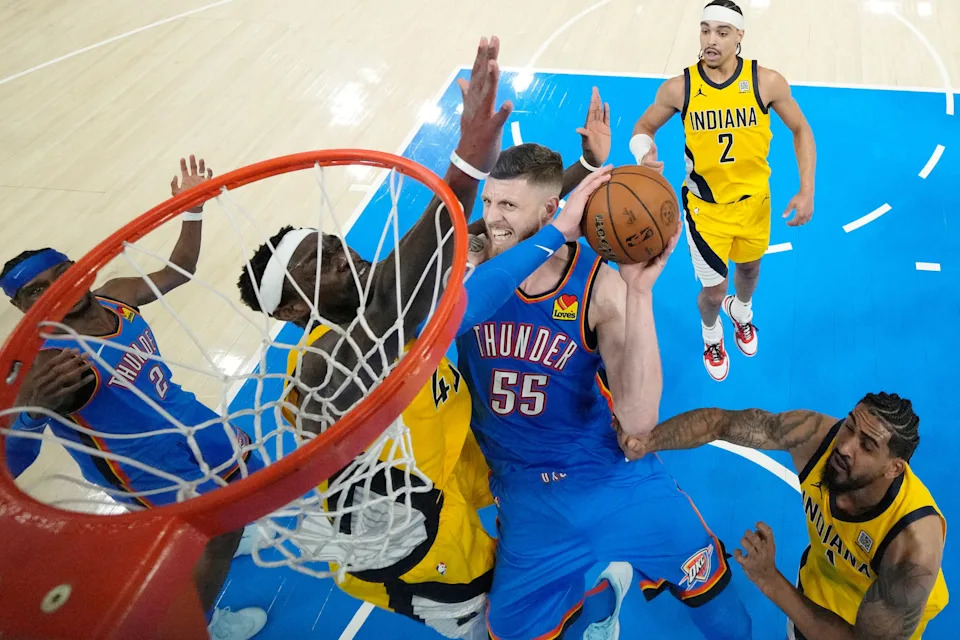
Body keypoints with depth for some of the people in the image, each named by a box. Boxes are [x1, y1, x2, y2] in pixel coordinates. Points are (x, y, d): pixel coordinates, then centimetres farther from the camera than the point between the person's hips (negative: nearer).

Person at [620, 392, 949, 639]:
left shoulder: (913, 547, -43)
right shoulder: (814, 434, -32)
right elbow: (721, 422, -23)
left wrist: (770, 581, -40)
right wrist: (647, 441, -37)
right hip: (817, 583, 4)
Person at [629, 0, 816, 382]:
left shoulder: (767, 82, -17)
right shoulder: (679, 88, -17)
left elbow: (801, 130, -4)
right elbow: (644, 128, -1)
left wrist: (806, 191, -11)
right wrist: (644, 155, -26)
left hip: (753, 199, 2)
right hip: (705, 205, -2)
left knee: (749, 266, 26)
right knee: (713, 290, 3)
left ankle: (741, 311, 63)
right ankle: (711, 335, 41)